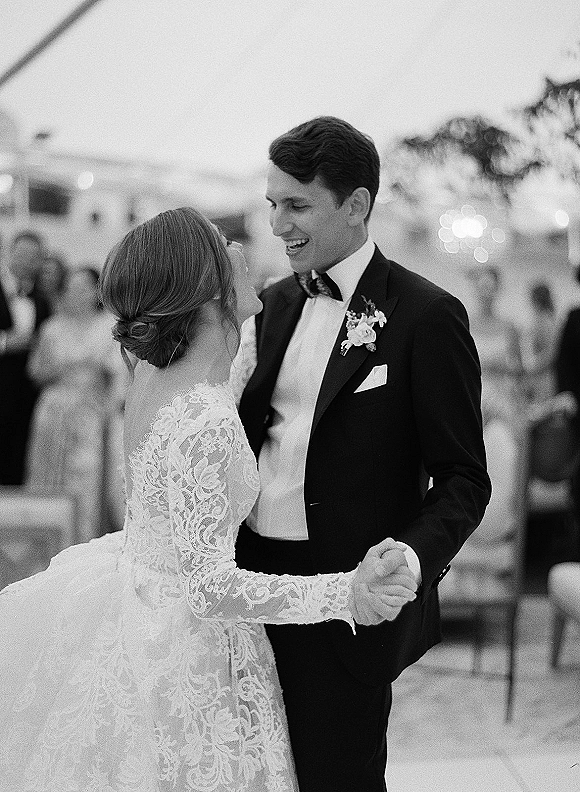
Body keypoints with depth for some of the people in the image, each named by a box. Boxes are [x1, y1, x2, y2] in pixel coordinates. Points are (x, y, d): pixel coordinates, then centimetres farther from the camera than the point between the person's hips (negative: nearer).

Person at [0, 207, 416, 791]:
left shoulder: (154, 364, -6)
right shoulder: (201, 421, -31)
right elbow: (209, 588, -31)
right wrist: (345, 592, -34)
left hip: (136, 601, 9)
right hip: (184, 646, -9)